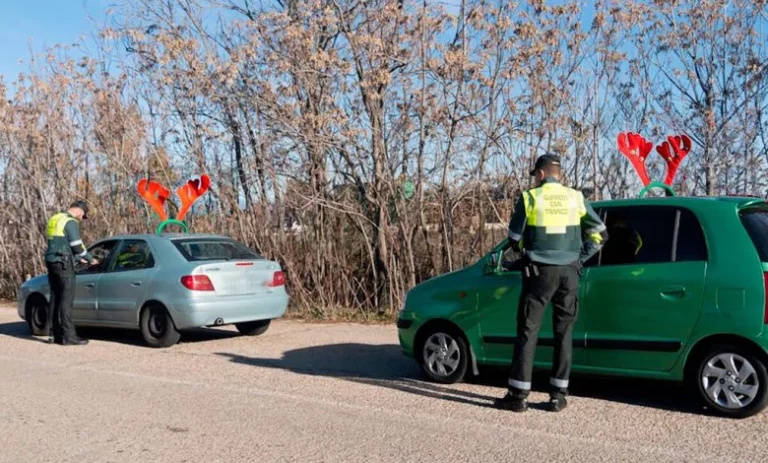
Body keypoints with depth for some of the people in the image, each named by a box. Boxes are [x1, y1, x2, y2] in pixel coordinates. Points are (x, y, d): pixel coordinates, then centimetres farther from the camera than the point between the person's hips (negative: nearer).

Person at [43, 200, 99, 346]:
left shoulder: (55, 219, 20)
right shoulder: (71, 222, -10)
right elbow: (77, 246, -13)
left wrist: (79, 258, 24)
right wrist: (90, 259, 1)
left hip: (51, 262, 9)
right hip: (63, 264, -9)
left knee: (55, 298, 11)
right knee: (66, 299, -8)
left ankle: (54, 334, 14)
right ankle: (68, 336, -9)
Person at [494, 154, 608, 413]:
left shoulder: (530, 198, -3)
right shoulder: (576, 198, 6)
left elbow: (515, 238, 2)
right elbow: (600, 234, 9)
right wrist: (580, 257, 12)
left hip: (539, 272, -3)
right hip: (569, 272, 3)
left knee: (528, 331, 1)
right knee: (564, 333, 10)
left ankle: (518, 395, 2)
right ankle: (558, 395, 12)